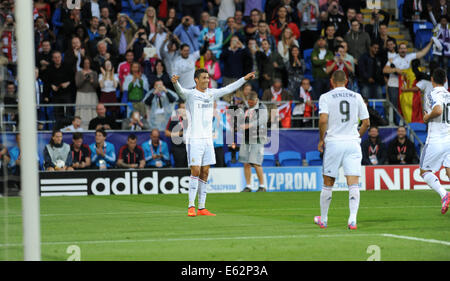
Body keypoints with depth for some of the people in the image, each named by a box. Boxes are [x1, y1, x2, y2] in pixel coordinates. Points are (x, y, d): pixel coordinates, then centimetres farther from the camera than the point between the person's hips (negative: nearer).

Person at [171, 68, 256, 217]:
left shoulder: (211, 93, 13)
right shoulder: (190, 94, -5)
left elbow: (228, 89, 25)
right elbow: (180, 91, -26)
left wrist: (245, 79, 29)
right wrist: (175, 82, -48)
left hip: (207, 139, 6)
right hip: (194, 139, -6)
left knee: (204, 174, 5)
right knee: (195, 171, -12)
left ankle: (202, 208, 8)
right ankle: (191, 207, -8)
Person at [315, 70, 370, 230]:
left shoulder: (326, 97, 0)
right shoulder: (356, 97, 8)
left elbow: (323, 120, -13)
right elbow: (366, 122, 9)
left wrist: (321, 140, 0)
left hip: (333, 143, -1)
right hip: (352, 142, 1)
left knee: (328, 184, 10)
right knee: (353, 184, -4)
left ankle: (323, 219, 20)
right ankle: (352, 219, -17)